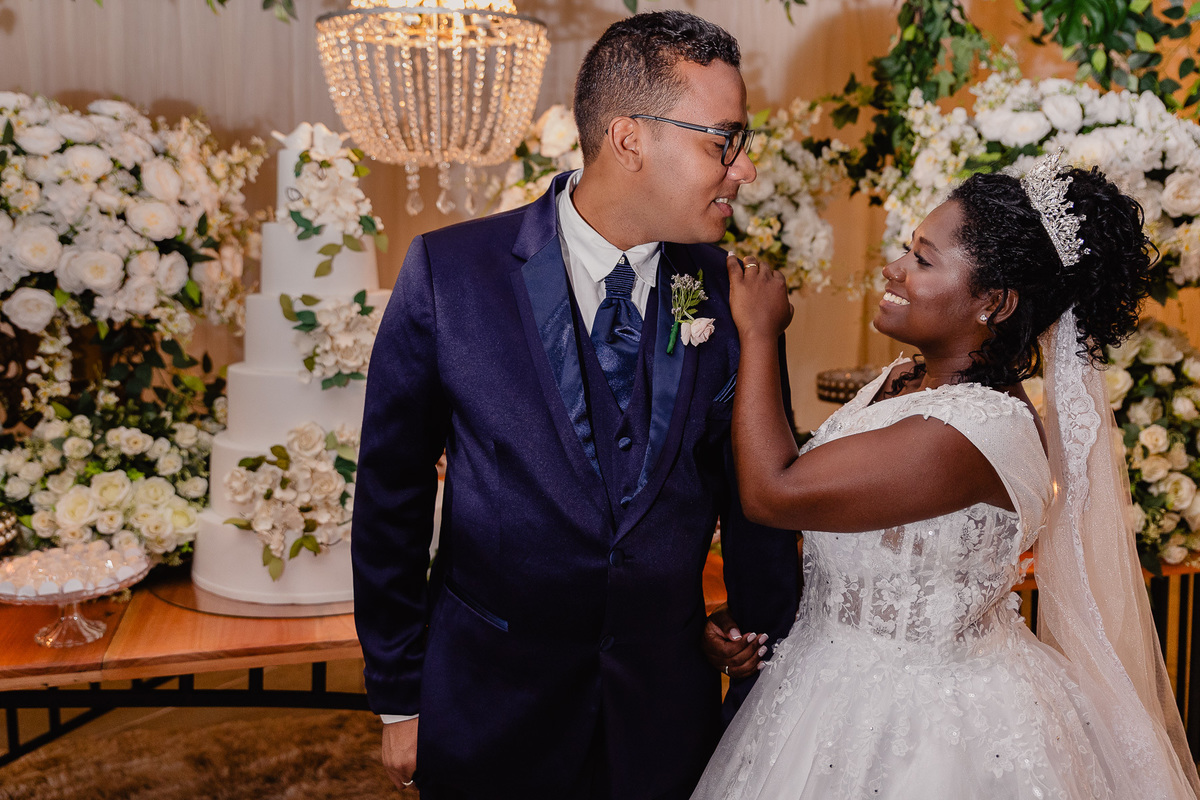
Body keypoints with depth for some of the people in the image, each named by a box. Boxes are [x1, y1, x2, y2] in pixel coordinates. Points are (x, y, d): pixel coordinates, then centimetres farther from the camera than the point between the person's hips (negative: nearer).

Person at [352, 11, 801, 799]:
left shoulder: (728, 291, -7)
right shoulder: (449, 272, -13)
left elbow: (756, 496, 1)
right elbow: (392, 497, -6)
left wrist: (763, 654, 6)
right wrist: (398, 698, 0)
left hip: (667, 707, 2)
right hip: (490, 703, -1)